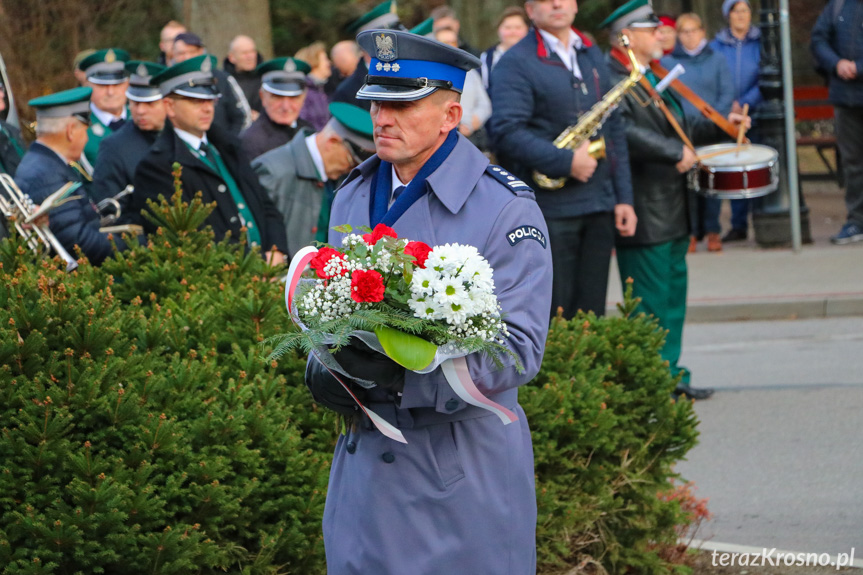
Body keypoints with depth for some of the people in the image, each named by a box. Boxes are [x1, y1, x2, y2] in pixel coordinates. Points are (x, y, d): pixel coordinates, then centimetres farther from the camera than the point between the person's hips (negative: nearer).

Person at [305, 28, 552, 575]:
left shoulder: (507, 209, -11)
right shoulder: (354, 196, 10)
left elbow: (518, 349, -18)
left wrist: (401, 380, -30)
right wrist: (322, 366, -5)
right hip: (366, 463, 6)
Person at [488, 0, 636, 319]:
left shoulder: (593, 56, 16)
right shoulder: (515, 63, -7)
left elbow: (614, 128, 18)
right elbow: (505, 132, -18)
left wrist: (623, 197, 11)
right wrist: (567, 162, -21)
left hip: (599, 208, 6)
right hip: (550, 207, -6)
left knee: (592, 316, 8)